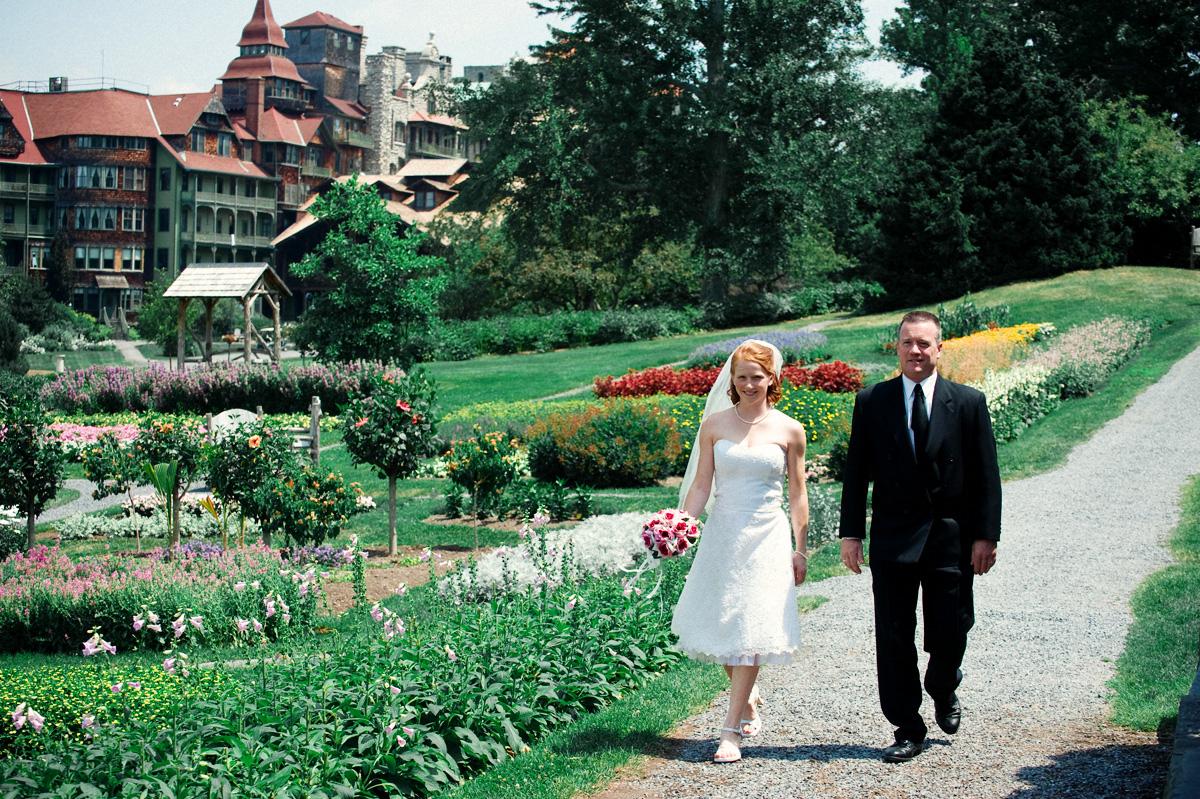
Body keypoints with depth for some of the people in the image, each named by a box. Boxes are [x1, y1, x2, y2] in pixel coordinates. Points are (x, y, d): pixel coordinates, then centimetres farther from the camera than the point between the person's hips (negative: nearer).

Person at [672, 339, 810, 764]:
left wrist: (800, 550, 5)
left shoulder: (789, 431, -1)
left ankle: (732, 729, -2)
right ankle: (748, 699, 33)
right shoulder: (715, 425, 2)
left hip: (766, 538, -2)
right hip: (722, 533, 2)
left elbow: (797, 493, 5)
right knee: (718, 624, 6)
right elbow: (701, 485, 3)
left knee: (750, 628, -6)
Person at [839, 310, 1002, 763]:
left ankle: (943, 692, 38)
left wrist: (985, 535, -4)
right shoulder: (871, 402, 3)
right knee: (894, 639, 2)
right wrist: (851, 532, -1)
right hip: (892, 538, 1)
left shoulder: (968, 403, 1)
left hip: (951, 537, 0)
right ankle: (908, 730, 13)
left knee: (950, 633, 6)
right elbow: (856, 472, 4)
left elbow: (985, 476, 1)